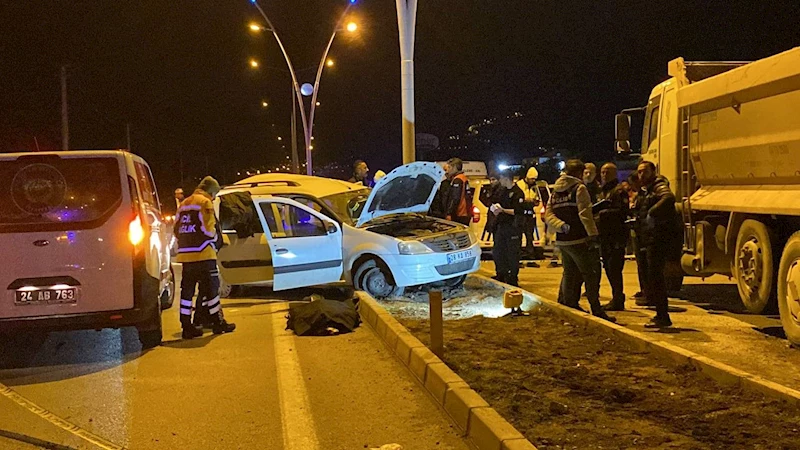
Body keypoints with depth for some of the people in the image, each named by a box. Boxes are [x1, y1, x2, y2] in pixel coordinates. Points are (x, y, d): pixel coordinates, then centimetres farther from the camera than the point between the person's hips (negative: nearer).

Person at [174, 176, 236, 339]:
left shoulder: (184, 204, 19)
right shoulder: (205, 202, -6)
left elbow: (177, 229, 18)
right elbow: (208, 228, -13)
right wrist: (217, 242, 5)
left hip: (184, 255, 7)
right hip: (203, 254, -7)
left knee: (187, 290, 7)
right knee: (211, 288, 2)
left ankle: (187, 327, 8)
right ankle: (218, 323, 9)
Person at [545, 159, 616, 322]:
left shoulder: (555, 192, 15)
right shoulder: (579, 188, -7)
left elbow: (548, 215, 6)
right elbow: (585, 213, -16)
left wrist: (561, 226, -8)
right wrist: (593, 234, -19)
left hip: (562, 241, 7)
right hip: (578, 240, -7)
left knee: (569, 274, 18)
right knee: (591, 275, -3)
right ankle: (596, 311, -6)